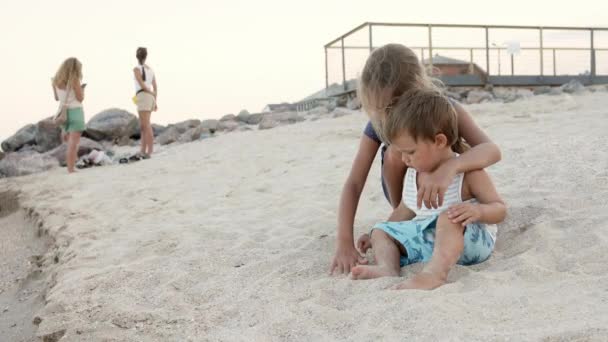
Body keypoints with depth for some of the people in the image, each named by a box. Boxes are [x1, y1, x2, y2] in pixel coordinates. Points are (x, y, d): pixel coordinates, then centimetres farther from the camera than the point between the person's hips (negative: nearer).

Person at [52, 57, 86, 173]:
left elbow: (56, 98, 14)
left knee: (69, 140, 23)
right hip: (75, 111, -6)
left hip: (63, 112, 6)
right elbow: (80, 98, -10)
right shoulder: (74, 80, -13)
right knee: (73, 142, -6)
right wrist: (82, 89, 9)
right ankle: (70, 169, -8)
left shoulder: (56, 80, 5)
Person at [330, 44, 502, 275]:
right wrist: (344, 243, -39)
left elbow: (491, 150, -44)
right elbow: (354, 183, -27)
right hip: (405, 189, 1)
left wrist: (449, 168, -65)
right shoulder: (377, 126, -24)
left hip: (445, 186, -1)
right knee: (394, 152, -31)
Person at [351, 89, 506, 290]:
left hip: (469, 238, -8)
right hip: (426, 238, 8)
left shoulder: (468, 173, -14)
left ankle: (435, 272, -57)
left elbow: (500, 209, -14)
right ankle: (388, 268, -27)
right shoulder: (412, 175, 6)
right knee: (381, 230, 3)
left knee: (449, 216, -37)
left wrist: (478, 211, -37)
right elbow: (405, 210, 23)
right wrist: (377, 238, 24)